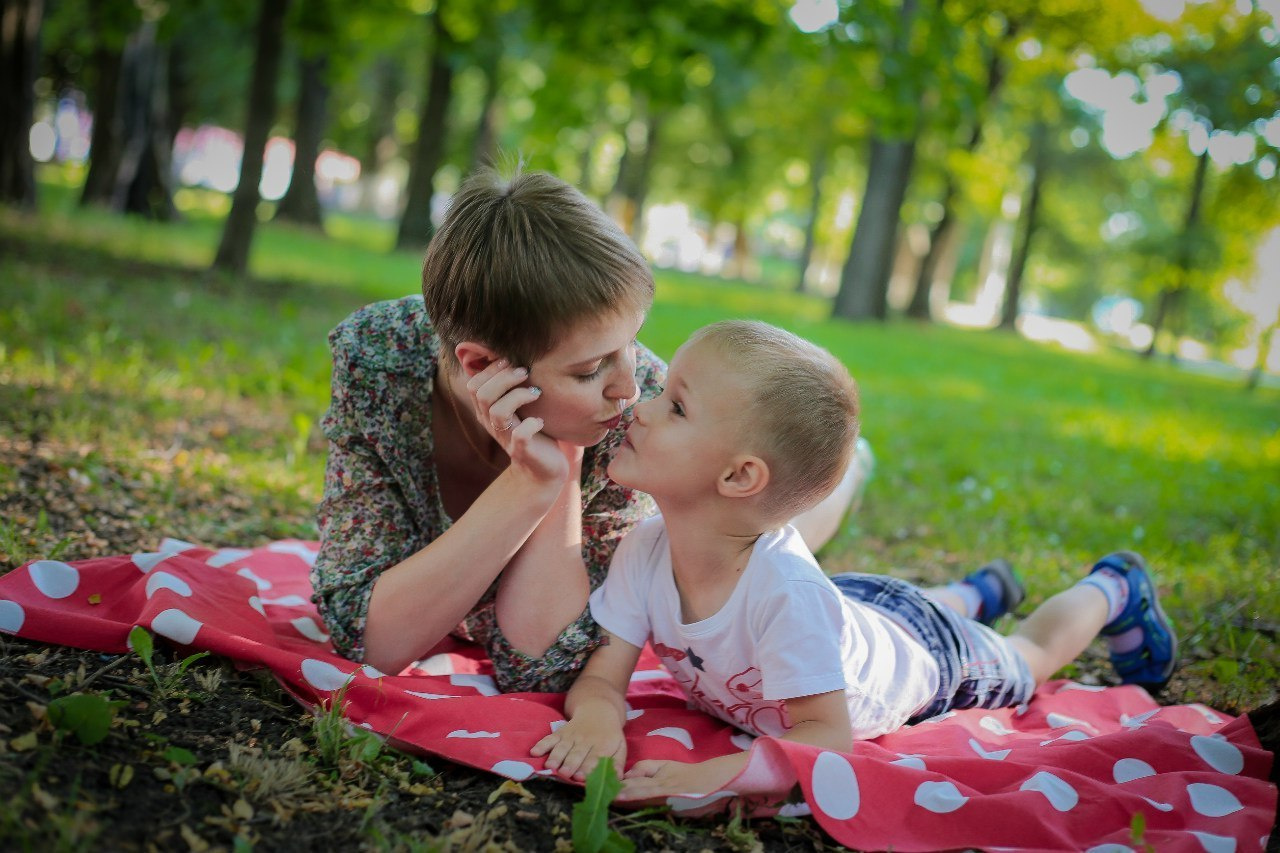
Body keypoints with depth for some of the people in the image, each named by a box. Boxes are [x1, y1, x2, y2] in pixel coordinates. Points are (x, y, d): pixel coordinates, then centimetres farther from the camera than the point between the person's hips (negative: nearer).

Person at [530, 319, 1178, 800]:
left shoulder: (785, 591, -48)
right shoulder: (643, 552, -32)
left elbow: (829, 734, -41)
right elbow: (601, 676, -27)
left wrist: (716, 773, -56)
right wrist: (597, 717, -51)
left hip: (925, 656, -4)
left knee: (1028, 659, 26)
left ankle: (1112, 588, 54)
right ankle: (979, 592, 65)